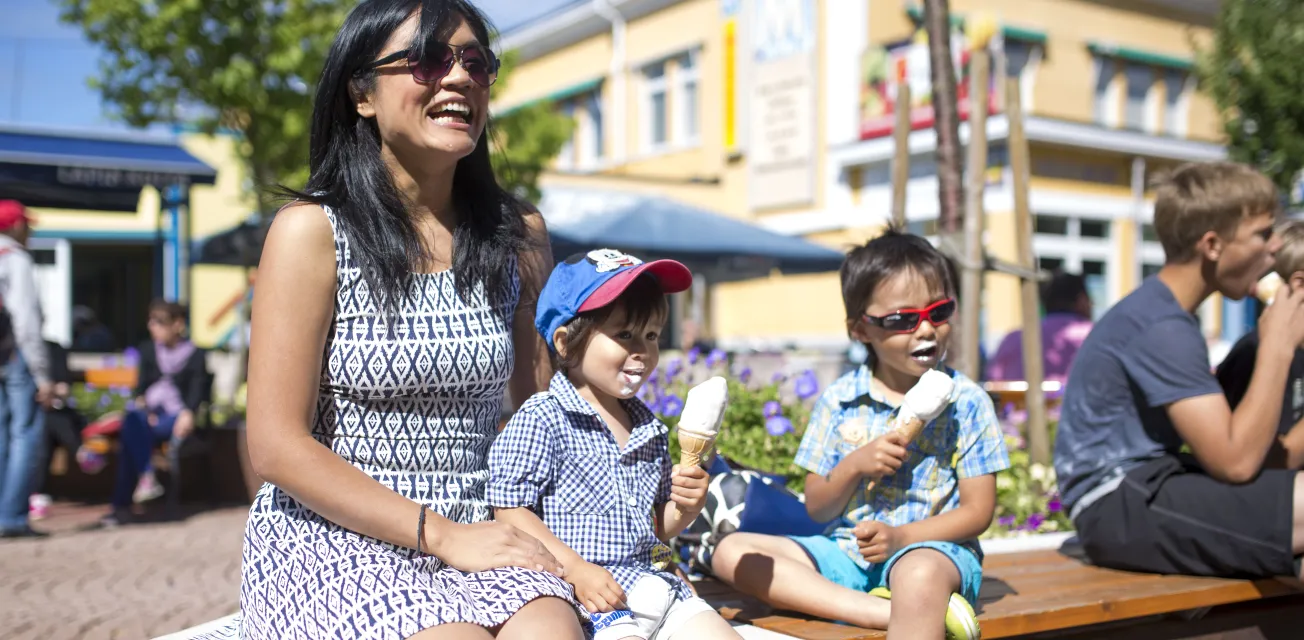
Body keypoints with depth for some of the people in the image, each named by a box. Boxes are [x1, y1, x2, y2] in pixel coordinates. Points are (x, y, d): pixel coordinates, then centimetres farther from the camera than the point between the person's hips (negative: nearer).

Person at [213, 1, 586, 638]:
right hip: (329, 538, -3)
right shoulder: (312, 231, -5)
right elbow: (277, 447, -9)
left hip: (478, 533, 3)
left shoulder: (518, 237, 7)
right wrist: (442, 536, -15)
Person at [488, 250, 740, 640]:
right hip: (586, 596, -7)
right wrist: (577, 570, -19)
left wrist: (685, 507, 1)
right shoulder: (541, 420, -8)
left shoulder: (651, 429, 13)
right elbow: (510, 511, -14)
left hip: (654, 585, 7)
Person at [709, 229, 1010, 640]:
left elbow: (978, 511, -2)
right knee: (732, 550, -17)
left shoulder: (966, 402, 0)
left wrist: (902, 536, -15)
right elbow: (817, 510, 8)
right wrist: (854, 466, -11)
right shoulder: (839, 400, 6)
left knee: (919, 572, -42)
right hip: (847, 550, 5)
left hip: (931, 547, -5)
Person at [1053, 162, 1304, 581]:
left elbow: (1217, 443, 16)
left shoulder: (1162, 311, 14)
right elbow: (1236, 462, -20)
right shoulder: (1163, 328, -16)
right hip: (1121, 509, -11)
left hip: (1143, 488, 11)